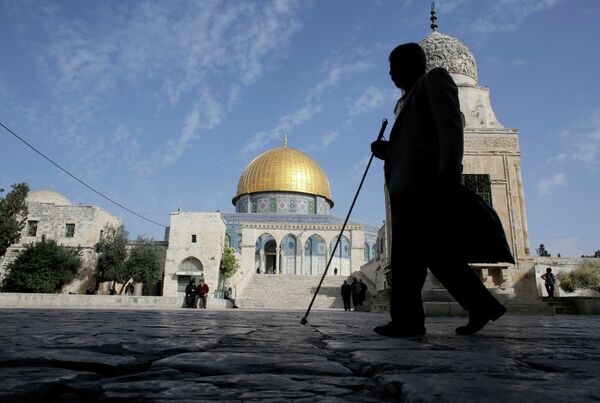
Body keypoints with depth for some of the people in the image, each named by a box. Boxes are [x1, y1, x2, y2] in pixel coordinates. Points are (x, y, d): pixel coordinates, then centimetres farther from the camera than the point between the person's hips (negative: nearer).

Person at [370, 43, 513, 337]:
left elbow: (451, 125, -9)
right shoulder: (412, 98, 31)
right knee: (438, 254, 6)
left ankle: (406, 320, -4)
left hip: (423, 184, -9)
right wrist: (386, 150, 11)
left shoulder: (435, 79, 6)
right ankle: (482, 306, 12)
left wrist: (448, 172, -21)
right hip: (411, 186, 9)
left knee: (406, 255, -10)